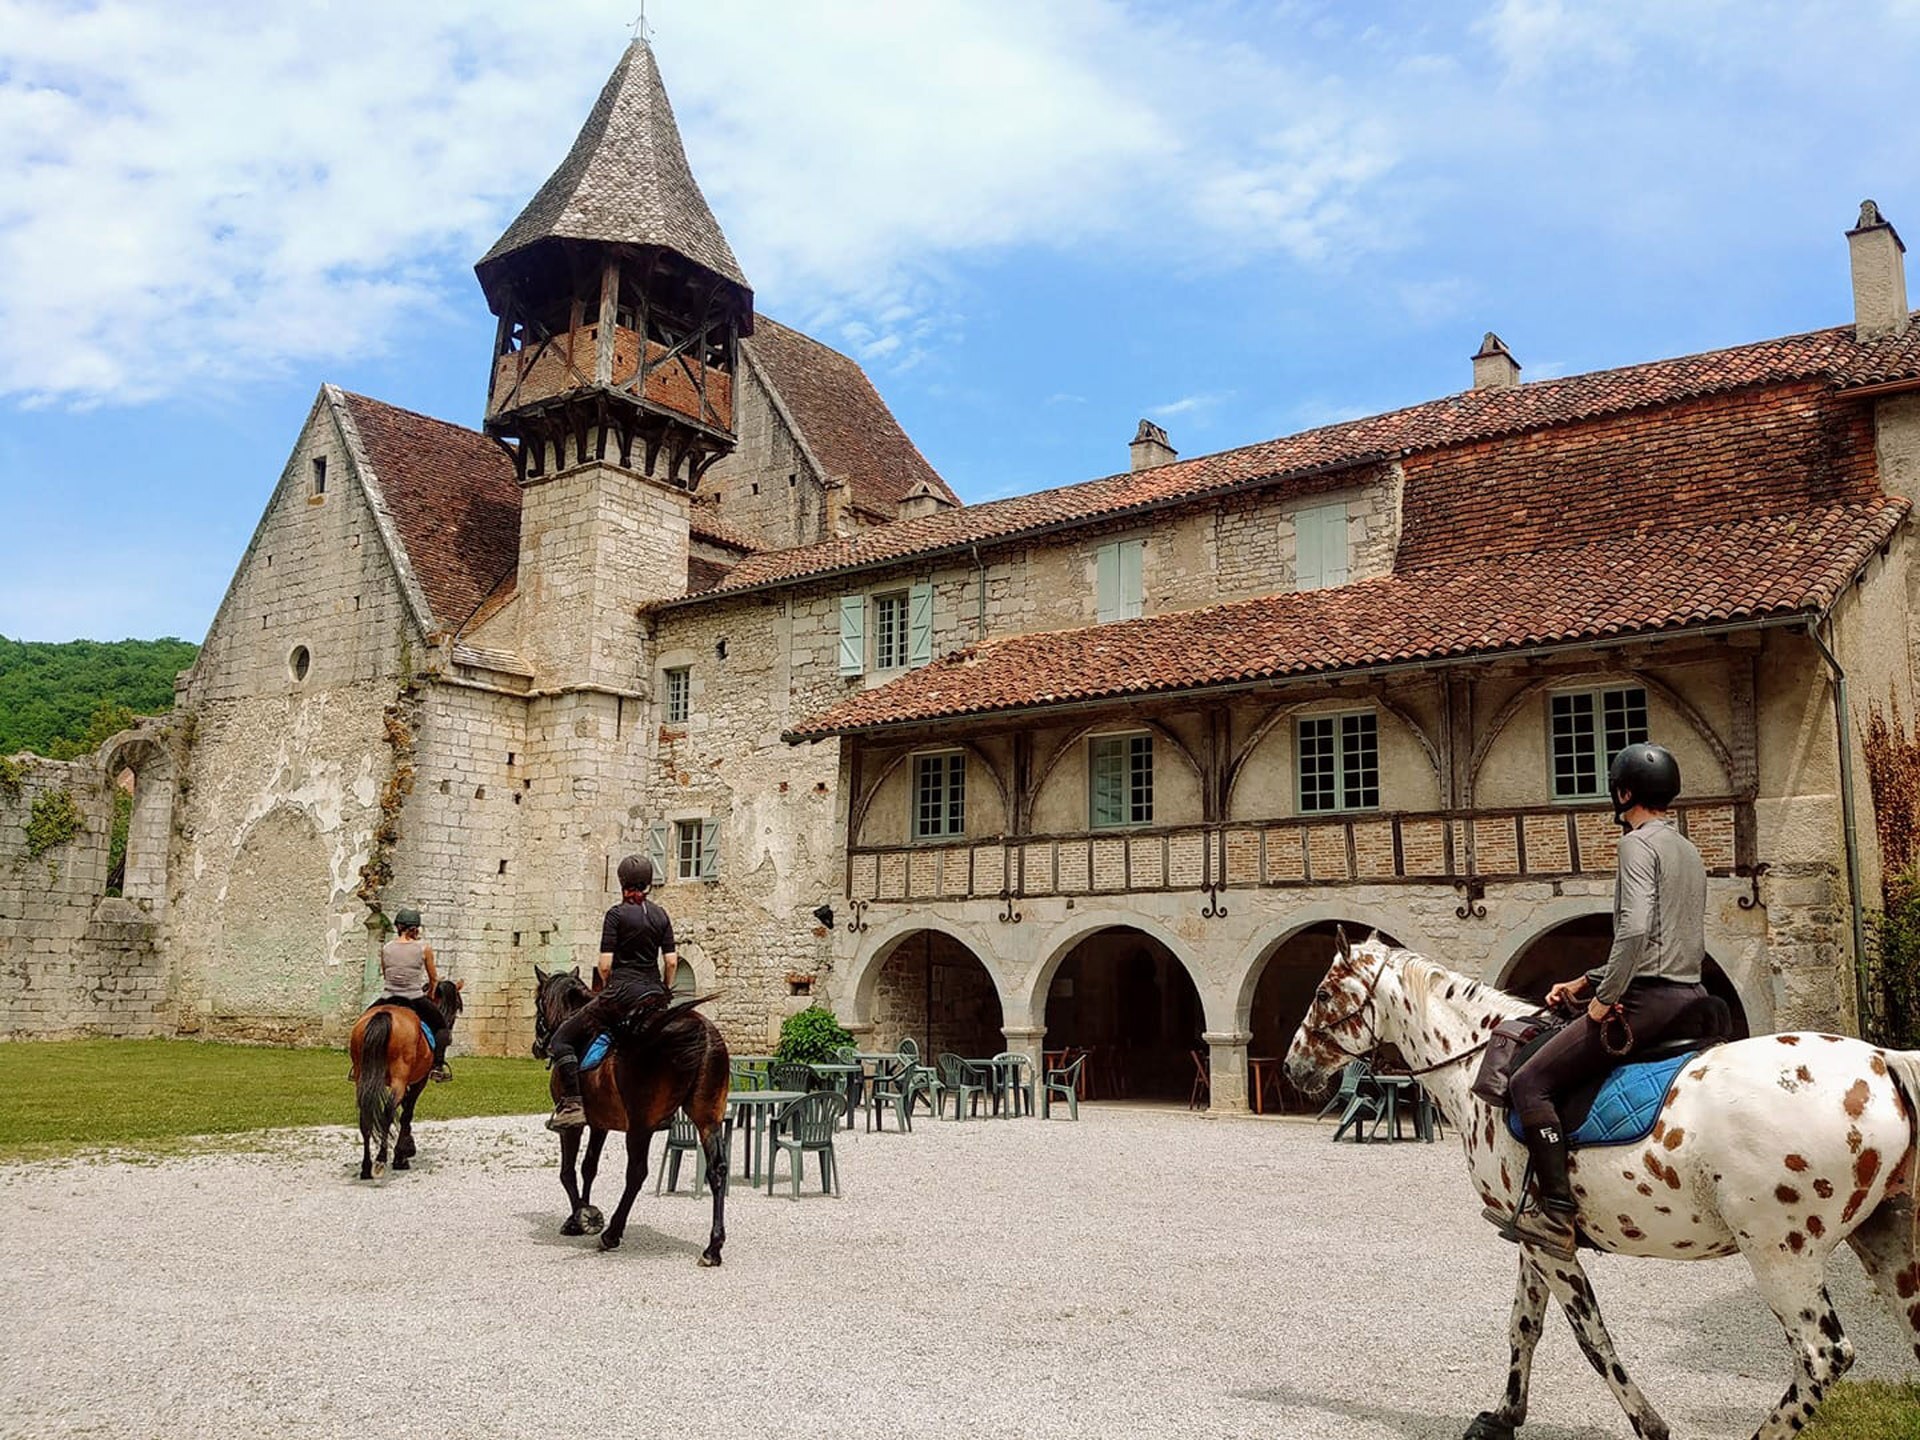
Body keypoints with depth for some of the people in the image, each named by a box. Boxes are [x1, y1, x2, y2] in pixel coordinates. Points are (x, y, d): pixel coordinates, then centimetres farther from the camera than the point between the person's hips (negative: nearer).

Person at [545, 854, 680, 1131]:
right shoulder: (661, 915, 9)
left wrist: (607, 990, 8)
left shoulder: (617, 914, -5)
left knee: (561, 1040, 3)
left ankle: (572, 1104, -10)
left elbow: (605, 965, -10)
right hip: (654, 998, 6)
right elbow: (671, 961, 4)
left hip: (622, 992, -6)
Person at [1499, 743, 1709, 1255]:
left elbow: (1635, 930, -23)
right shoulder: (1689, 851, 21)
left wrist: (1604, 999, -14)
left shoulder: (1639, 842, -9)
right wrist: (1585, 982, 22)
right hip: (1691, 994, 10)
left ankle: (1557, 1214, -19)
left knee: (1529, 1082, -12)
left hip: (1648, 998, -10)